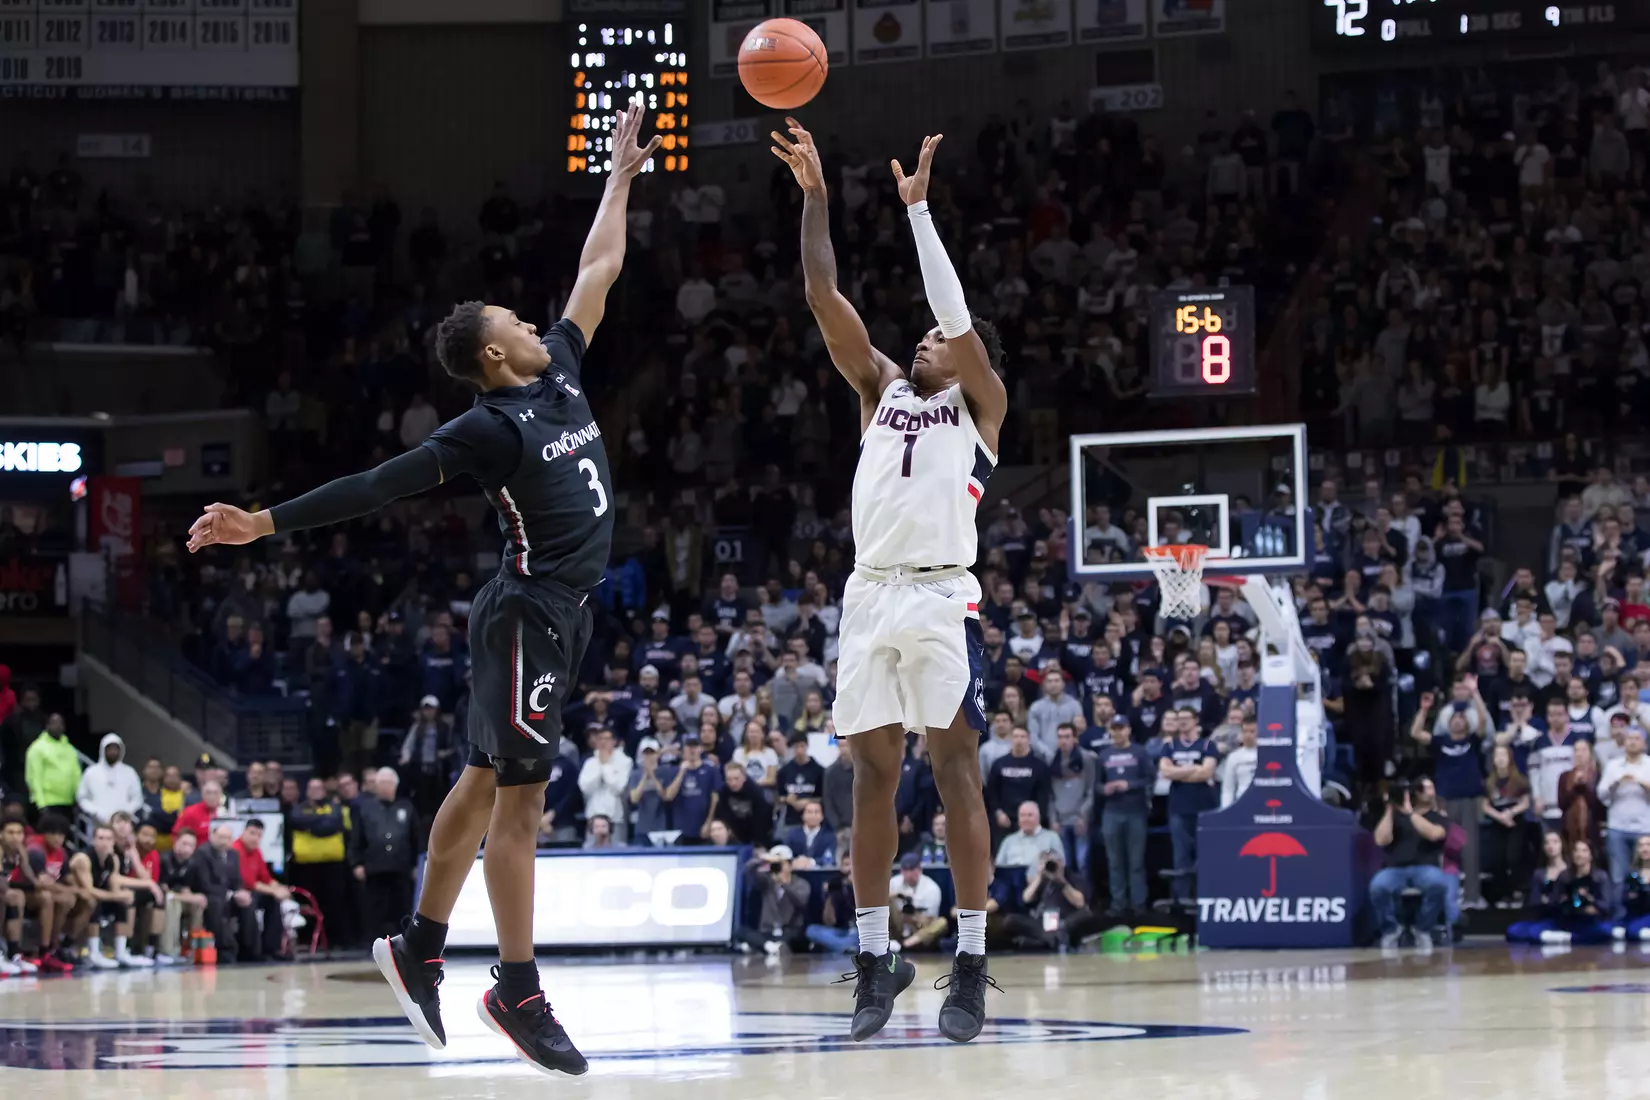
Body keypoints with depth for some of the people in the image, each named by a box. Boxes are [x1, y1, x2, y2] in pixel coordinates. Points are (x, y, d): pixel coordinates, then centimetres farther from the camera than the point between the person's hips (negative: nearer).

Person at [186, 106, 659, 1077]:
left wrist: (622, 178, 23)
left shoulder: (561, 374, 11)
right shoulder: (489, 428, -12)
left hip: (564, 615, 9)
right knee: (520, 795, -8)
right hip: (529, 613, -9)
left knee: (489, 781, 13)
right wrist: (265, 525, -19)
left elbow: (599, 271, 21)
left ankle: (420, 950, 20)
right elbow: (375, 488, -15)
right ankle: (519, 991, -7)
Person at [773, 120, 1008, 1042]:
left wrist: (918, 207, -8)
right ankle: (876, 956, 8)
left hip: (943, 600, -5)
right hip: (870, 596, 5)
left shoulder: (980, 404, 8)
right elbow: (825, 298, 12)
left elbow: (957, 311, -7)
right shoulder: (883, 389, 19)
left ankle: (972, 964, -5)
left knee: (957, 772, -5)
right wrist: (816, 194, 6)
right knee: (874, 775, 4)